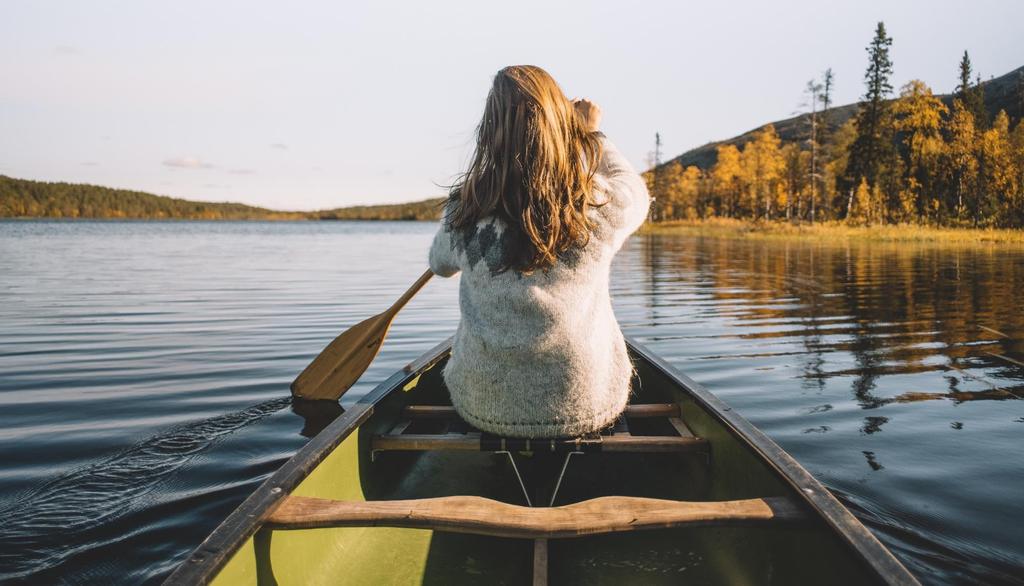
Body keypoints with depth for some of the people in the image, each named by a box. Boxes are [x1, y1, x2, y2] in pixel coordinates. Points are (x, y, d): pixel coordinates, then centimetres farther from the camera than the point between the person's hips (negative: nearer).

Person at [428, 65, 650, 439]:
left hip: (485, 406, 1)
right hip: (587, 406, 0)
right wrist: (593, 133, 25)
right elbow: (637, 191, 12)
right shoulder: (603, 205, -15)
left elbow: (439, 264, 11)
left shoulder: (464, 212, -13)